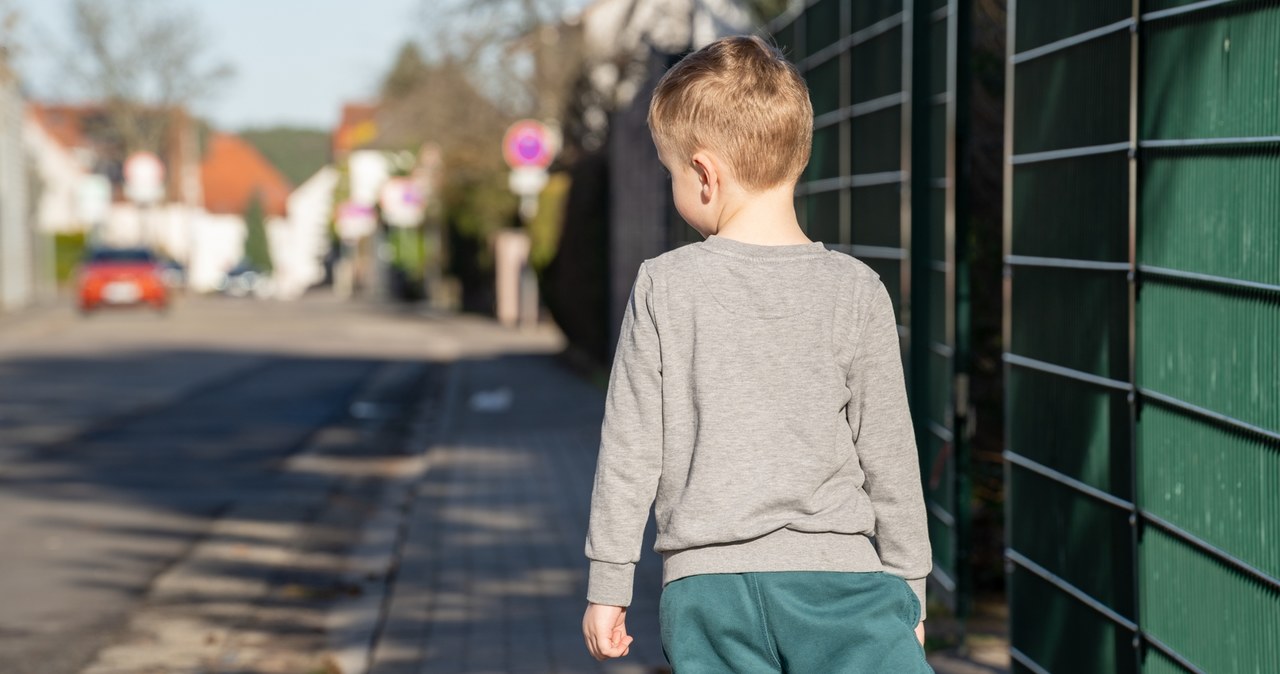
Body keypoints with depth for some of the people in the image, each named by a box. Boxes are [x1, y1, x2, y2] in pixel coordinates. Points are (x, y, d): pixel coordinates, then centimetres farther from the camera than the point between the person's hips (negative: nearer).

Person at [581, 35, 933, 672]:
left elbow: (629, 449, 0)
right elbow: (888, 457, 4)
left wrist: (607, 585, 9)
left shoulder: (664, 288, -3)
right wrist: (908, 589, 13)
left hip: (706, 582, 1)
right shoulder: (856, 291, -1)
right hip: (835, 577, -1)